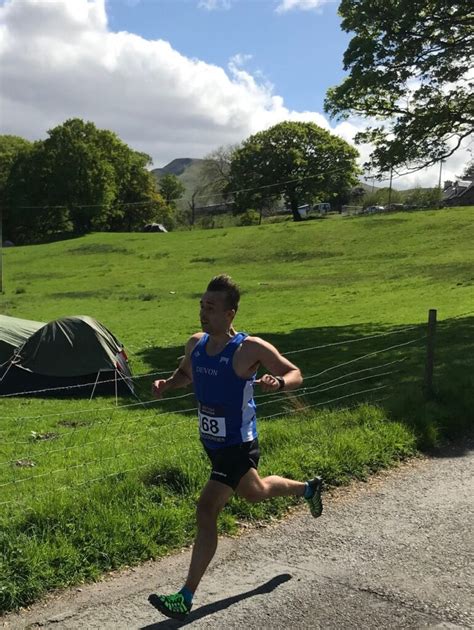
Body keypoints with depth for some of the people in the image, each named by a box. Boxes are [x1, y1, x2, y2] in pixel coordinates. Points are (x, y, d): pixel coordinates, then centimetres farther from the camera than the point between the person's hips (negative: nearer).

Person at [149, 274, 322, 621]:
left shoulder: (250, 348, -22)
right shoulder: (196, 344, -3)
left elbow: (296, 375, -12)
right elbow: (185, 374, 17)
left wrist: (278, 383, -35)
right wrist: (166, 384, -5)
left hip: (238, 447, -8)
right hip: (213, 444, 8)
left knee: (207, 510, -14)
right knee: (253, 492, 30)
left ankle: (186, 597, -2)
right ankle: (308, 489, 59)